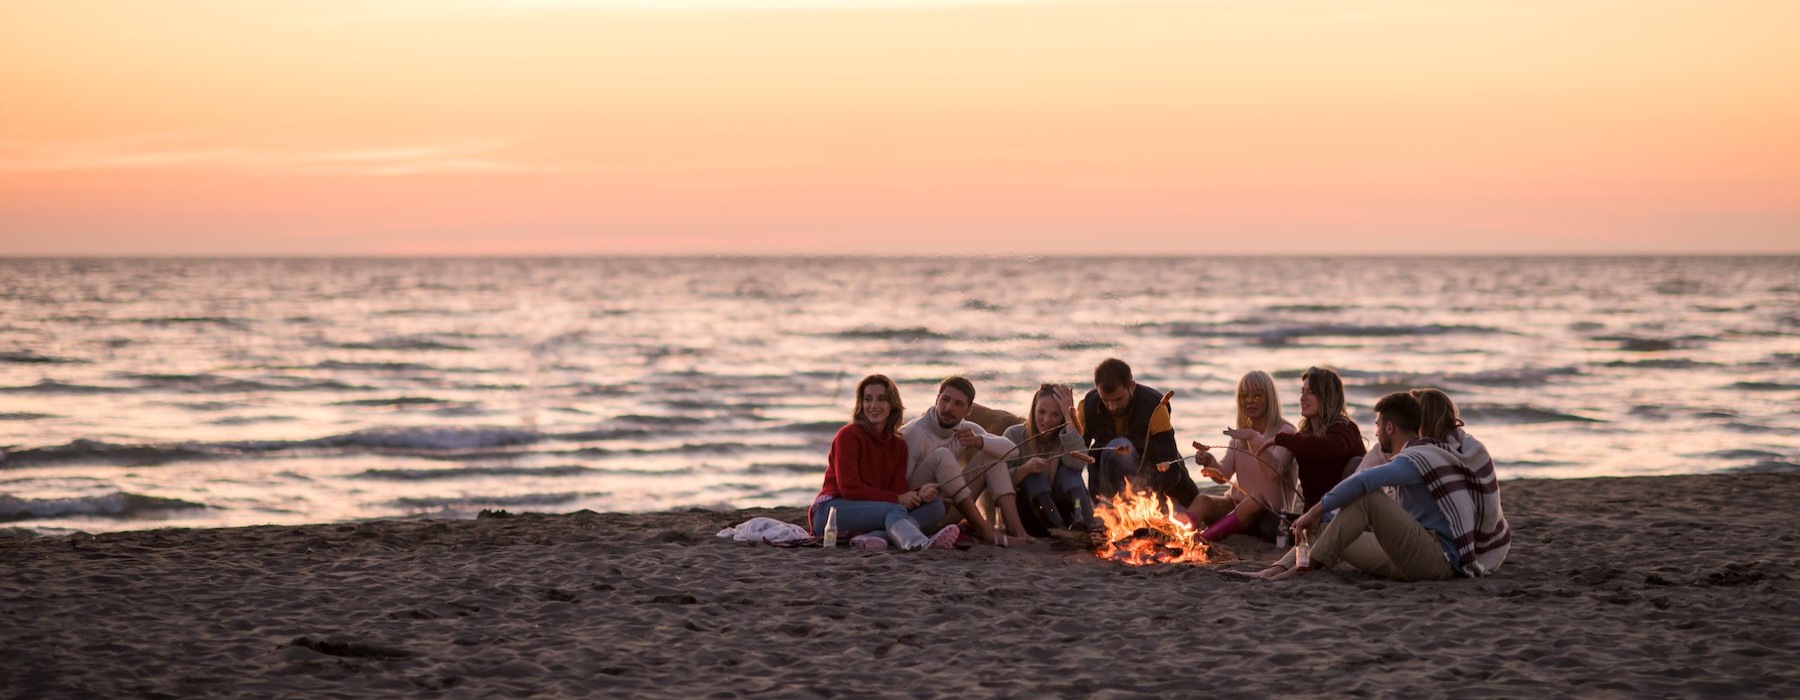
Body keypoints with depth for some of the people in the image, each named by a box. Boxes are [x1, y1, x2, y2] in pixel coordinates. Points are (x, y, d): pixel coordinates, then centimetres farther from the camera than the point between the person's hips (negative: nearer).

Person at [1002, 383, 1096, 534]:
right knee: (1033, 475, -24)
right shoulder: (1014, 435, -1)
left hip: (1059, 510, 1)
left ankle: (1083, 522, -51)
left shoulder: (1066, 437, 1)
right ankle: (1058, 528, -52)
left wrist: (1069, 416, -20)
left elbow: (1078, 463, -24)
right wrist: (1024, 469, -30)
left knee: (1066, 470, -21)